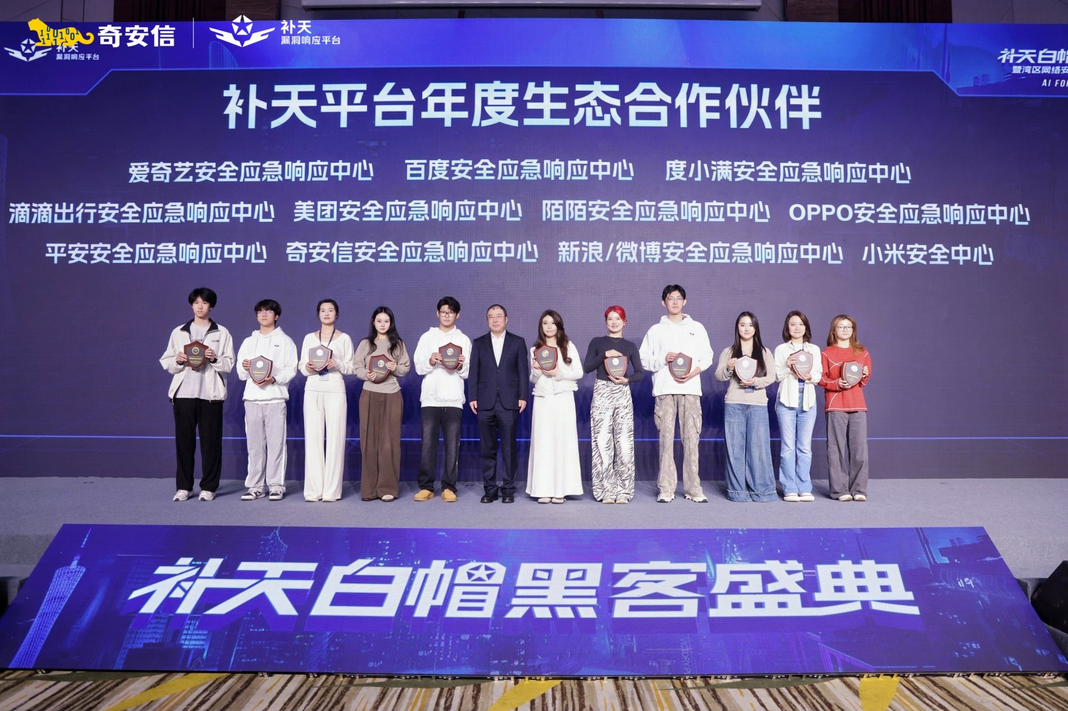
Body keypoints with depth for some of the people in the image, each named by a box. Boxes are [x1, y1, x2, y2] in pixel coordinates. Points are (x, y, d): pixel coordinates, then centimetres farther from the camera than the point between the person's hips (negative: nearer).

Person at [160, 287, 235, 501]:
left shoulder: (222, 333, 8)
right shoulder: (178, 332, 14)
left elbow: (229, 364, 4)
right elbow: (166, 362, 13)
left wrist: (214, 359, -14)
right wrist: (178, 360, -7)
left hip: (211, 394, -2)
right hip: (183, 393, 2)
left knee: (211, 441, 0)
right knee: (184, 440, 3)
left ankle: (208, 487, 9)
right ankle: (184, 487, 13)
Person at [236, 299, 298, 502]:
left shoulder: (285, 341, 9)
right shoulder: (249, 342, 19)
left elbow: (291, 369, -1)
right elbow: (240, 373, 14)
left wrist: (273, 379, -17)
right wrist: (245, 368, -9)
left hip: (276, 397, -3)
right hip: (252, 397, 3)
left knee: (276, 443, -4)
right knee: (255, 444, 3)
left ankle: (276, 485, 1)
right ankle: (255, 486, 9)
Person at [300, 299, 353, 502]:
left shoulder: (344, 338, 8)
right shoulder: (309, 338, 13)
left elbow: (351, 367, 4)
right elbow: (302, 367, 10)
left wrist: (337, 365, -15)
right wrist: (308, 368, -12)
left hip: (335, 391, -2)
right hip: (313, 391, 2)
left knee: (335, 439, -5)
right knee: (313, 438, -2)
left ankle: (332, 490, -1)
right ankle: (313, 490, 3)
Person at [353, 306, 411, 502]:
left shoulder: (398, 344, 9)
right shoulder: (365, 344, 9)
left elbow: (406, 367, 8)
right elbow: (356, 367, 4)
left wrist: (396, 368, -12)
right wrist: (366, 374, -14)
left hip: (392, 395, 0)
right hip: (369, 395, 0)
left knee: (389, 440, -2)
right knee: (369, 440, 0)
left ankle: (388, 488, 2)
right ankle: (369, 488, 6)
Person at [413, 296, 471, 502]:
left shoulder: (464, 340, 11)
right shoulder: (427, 337, 11)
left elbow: (467, 374, 7)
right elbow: (419, 368, 6)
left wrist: (461, 365, -14)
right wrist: (430, 361, -14)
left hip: (453, 399, 0)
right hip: (430, 398, 0)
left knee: (452, 444, -1)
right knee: (428, 444, -2)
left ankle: (449, 487, 5)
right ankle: (426, 486, 5)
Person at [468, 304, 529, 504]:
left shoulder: (518, 342, 8)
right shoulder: (478, 343, 12)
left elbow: (523, 371, 4)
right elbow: (473, 372, 8)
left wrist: (523, 396, -4)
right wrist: (472, 397, 0)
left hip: (509, 402, -1)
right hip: (485, 402, 1)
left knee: (509, 448, 0)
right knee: (488, 448, 5)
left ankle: (508, 489, 8)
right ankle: (489, 489, 12)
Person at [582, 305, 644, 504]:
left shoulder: (630, 346, 12)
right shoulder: (597, 342, 9)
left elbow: (640, 373, 7)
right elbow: (587, 367, -1)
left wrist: (627, 379, -11)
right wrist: (604, 354, -11)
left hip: (623, 394, 1)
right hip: (602, 394, -1)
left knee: (624, 443, -4)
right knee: (602, 443, -4)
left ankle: (623, 491, 5)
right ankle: (606, 491, 4)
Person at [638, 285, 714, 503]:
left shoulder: (697, 328, 15)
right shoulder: (655, 330, 12)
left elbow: (707, 356, 11)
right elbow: (643, 359, 8)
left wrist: (693, 372, -6)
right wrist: (663, 359, -9)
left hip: (690, 388, 1)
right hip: (664, 389, 0)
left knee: (691, 438, -2)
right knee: (666, 438, -3)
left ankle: (693, 488, 4)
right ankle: (665, 489, 1)